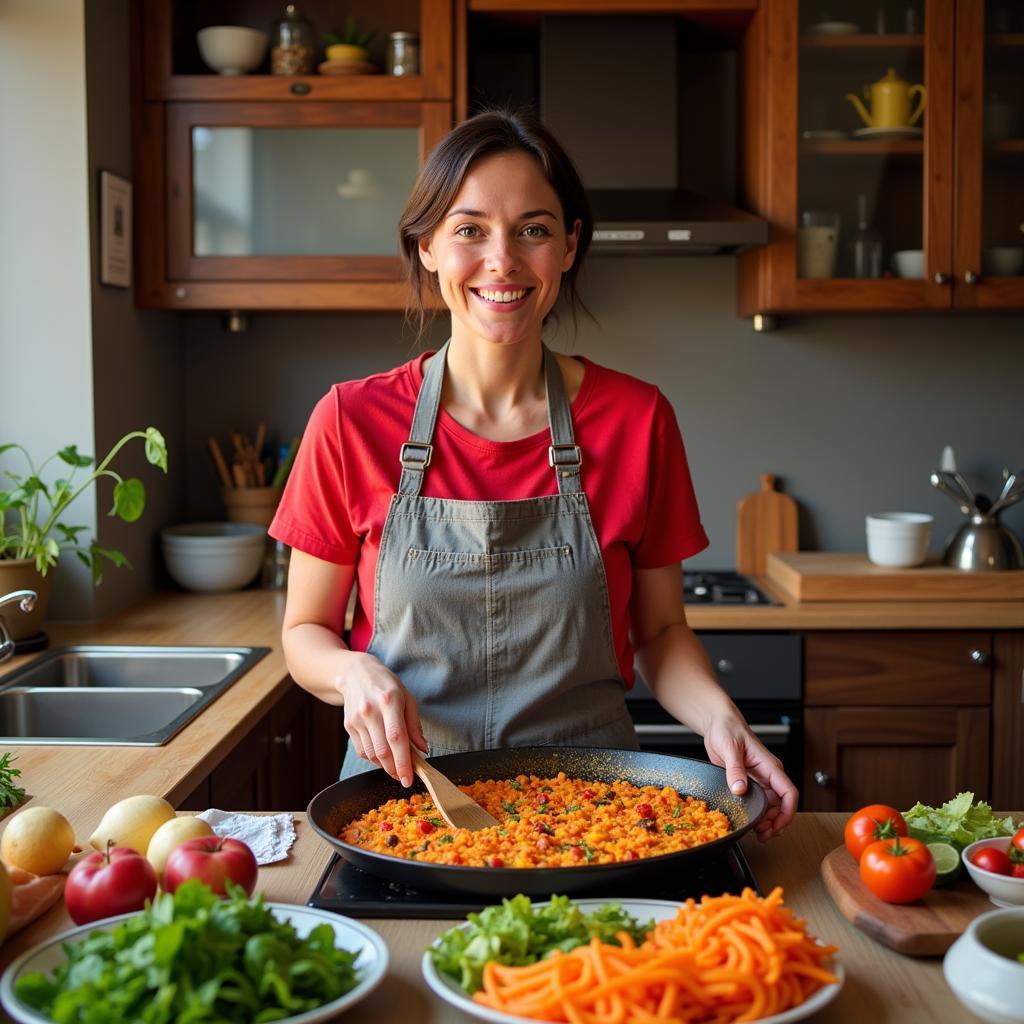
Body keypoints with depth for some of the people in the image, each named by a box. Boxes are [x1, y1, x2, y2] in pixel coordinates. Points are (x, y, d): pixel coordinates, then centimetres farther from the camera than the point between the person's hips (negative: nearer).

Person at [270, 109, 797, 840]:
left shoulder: (637, 419, -2)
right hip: (402, 791, 0)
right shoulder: (352, 423, -4)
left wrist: (718, 717, -12)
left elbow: (661, 630, 7)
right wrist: (353, 672, -16)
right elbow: (305, 632, 5)